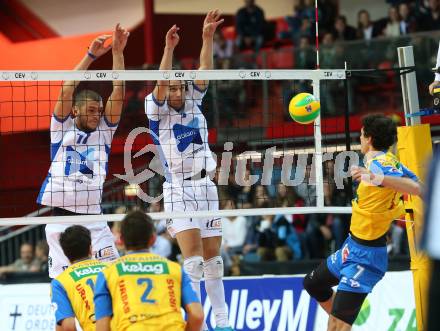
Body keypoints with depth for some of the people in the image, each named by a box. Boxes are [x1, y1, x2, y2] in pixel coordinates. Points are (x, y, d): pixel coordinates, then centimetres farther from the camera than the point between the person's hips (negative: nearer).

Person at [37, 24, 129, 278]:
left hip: (93, 215, 2)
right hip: (61, 216, -2)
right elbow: (68, 89, -7)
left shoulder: (104, 131, 10)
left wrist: (118, 53, -7)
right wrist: (91, 56, -13)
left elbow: (118, 91, 1)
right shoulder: (62, 129, 5)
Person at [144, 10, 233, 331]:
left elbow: (204, 72, -4)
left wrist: (208, 38, -18)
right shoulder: (157, 111, -4)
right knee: (193, 259, -15)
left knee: (214, 259, 8)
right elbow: (160, 84, -22)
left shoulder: (193, 103, 8)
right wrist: (169, 49, -35)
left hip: (206, 187, 5)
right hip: (179, 191, -5)